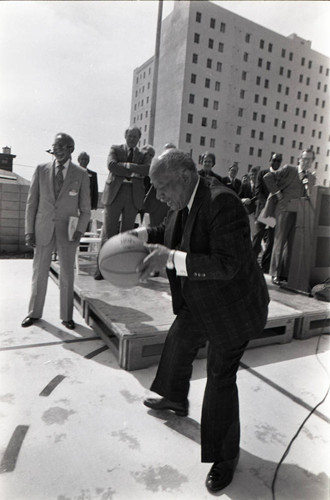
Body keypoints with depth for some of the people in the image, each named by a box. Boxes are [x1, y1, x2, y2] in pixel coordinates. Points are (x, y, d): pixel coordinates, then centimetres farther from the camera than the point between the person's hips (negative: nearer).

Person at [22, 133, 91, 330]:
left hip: (67, 231, -1)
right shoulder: (41, 169, 4)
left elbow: (85, 208, 2)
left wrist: (80, 230, -11)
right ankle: (35, 313, 29)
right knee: (39, 272, 11)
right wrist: (29, 231, -1)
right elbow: (32, 202, 4)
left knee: (67, 275, 6)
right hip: (43, 229, 2)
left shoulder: (81, 174, 0)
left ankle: (67, 316, 21)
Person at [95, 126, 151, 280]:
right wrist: (133, 172, -10)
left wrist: (128, 165, -11)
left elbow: (148, 169, -4)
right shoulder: (115, 149, 13)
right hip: (115, 193, -2)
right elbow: (111, 165, -7)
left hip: (134, 196, 2)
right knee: (108, 231, -4)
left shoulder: (143, 155, 17)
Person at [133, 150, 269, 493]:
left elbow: (226, 266, -35)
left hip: (232, 307, -9)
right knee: (178, 346, 25)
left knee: (221, 377, 1)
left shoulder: (222, 202, -29)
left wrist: (170, 258, -37)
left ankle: (226, 455, 26)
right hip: (198, 304, 9)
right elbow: (167, 231, 17)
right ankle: (176, 401, 56)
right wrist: (140, 234, -2)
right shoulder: (181, 205, -3)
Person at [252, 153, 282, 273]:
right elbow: (258, 192, 1)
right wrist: (267, 205, -12)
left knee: (272, 238, 1)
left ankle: (265, 266, 7)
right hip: (263, 209, -1)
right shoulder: (262, 173, 8)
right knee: (258, 235, -4)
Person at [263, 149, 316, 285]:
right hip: (285, 210, -5)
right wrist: (277, 193, -6)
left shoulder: (311, 178, 15)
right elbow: (268, 177, -4)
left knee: (292, 244, 6)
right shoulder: (288, 169, 1)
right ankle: (275, 274, 5)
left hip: (300, 213, 5)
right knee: (280, 242, -2)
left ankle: (285, 274, 15)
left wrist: (309, 185, -2)